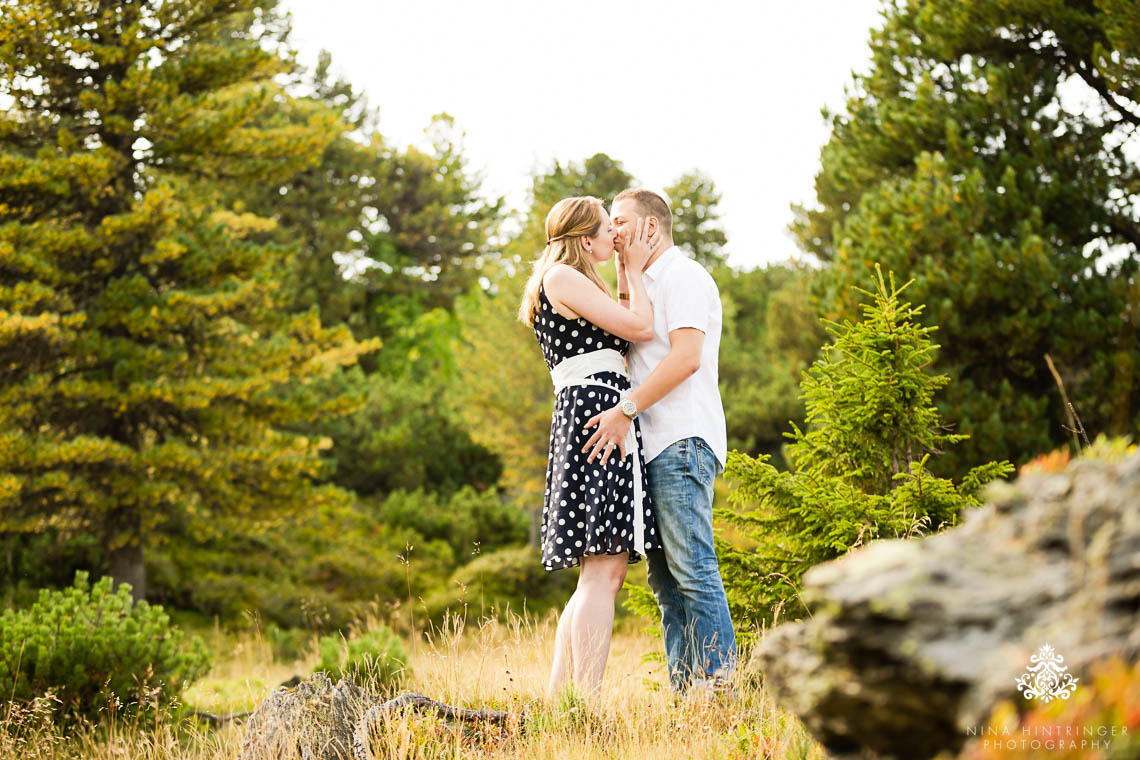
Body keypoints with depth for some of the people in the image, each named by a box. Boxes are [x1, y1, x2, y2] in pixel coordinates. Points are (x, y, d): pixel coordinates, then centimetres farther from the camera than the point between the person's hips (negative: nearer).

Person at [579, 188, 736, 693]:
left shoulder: (684, 276, -5)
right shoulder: (647, 285, 27)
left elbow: (686, 356, -18)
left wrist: (625, 410, -20)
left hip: (682, 440, -10)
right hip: (655, 445, 10)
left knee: (691, 567, -14)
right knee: (664, 576, 6)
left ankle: (718, 684, -14)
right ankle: (683, 688, 6)